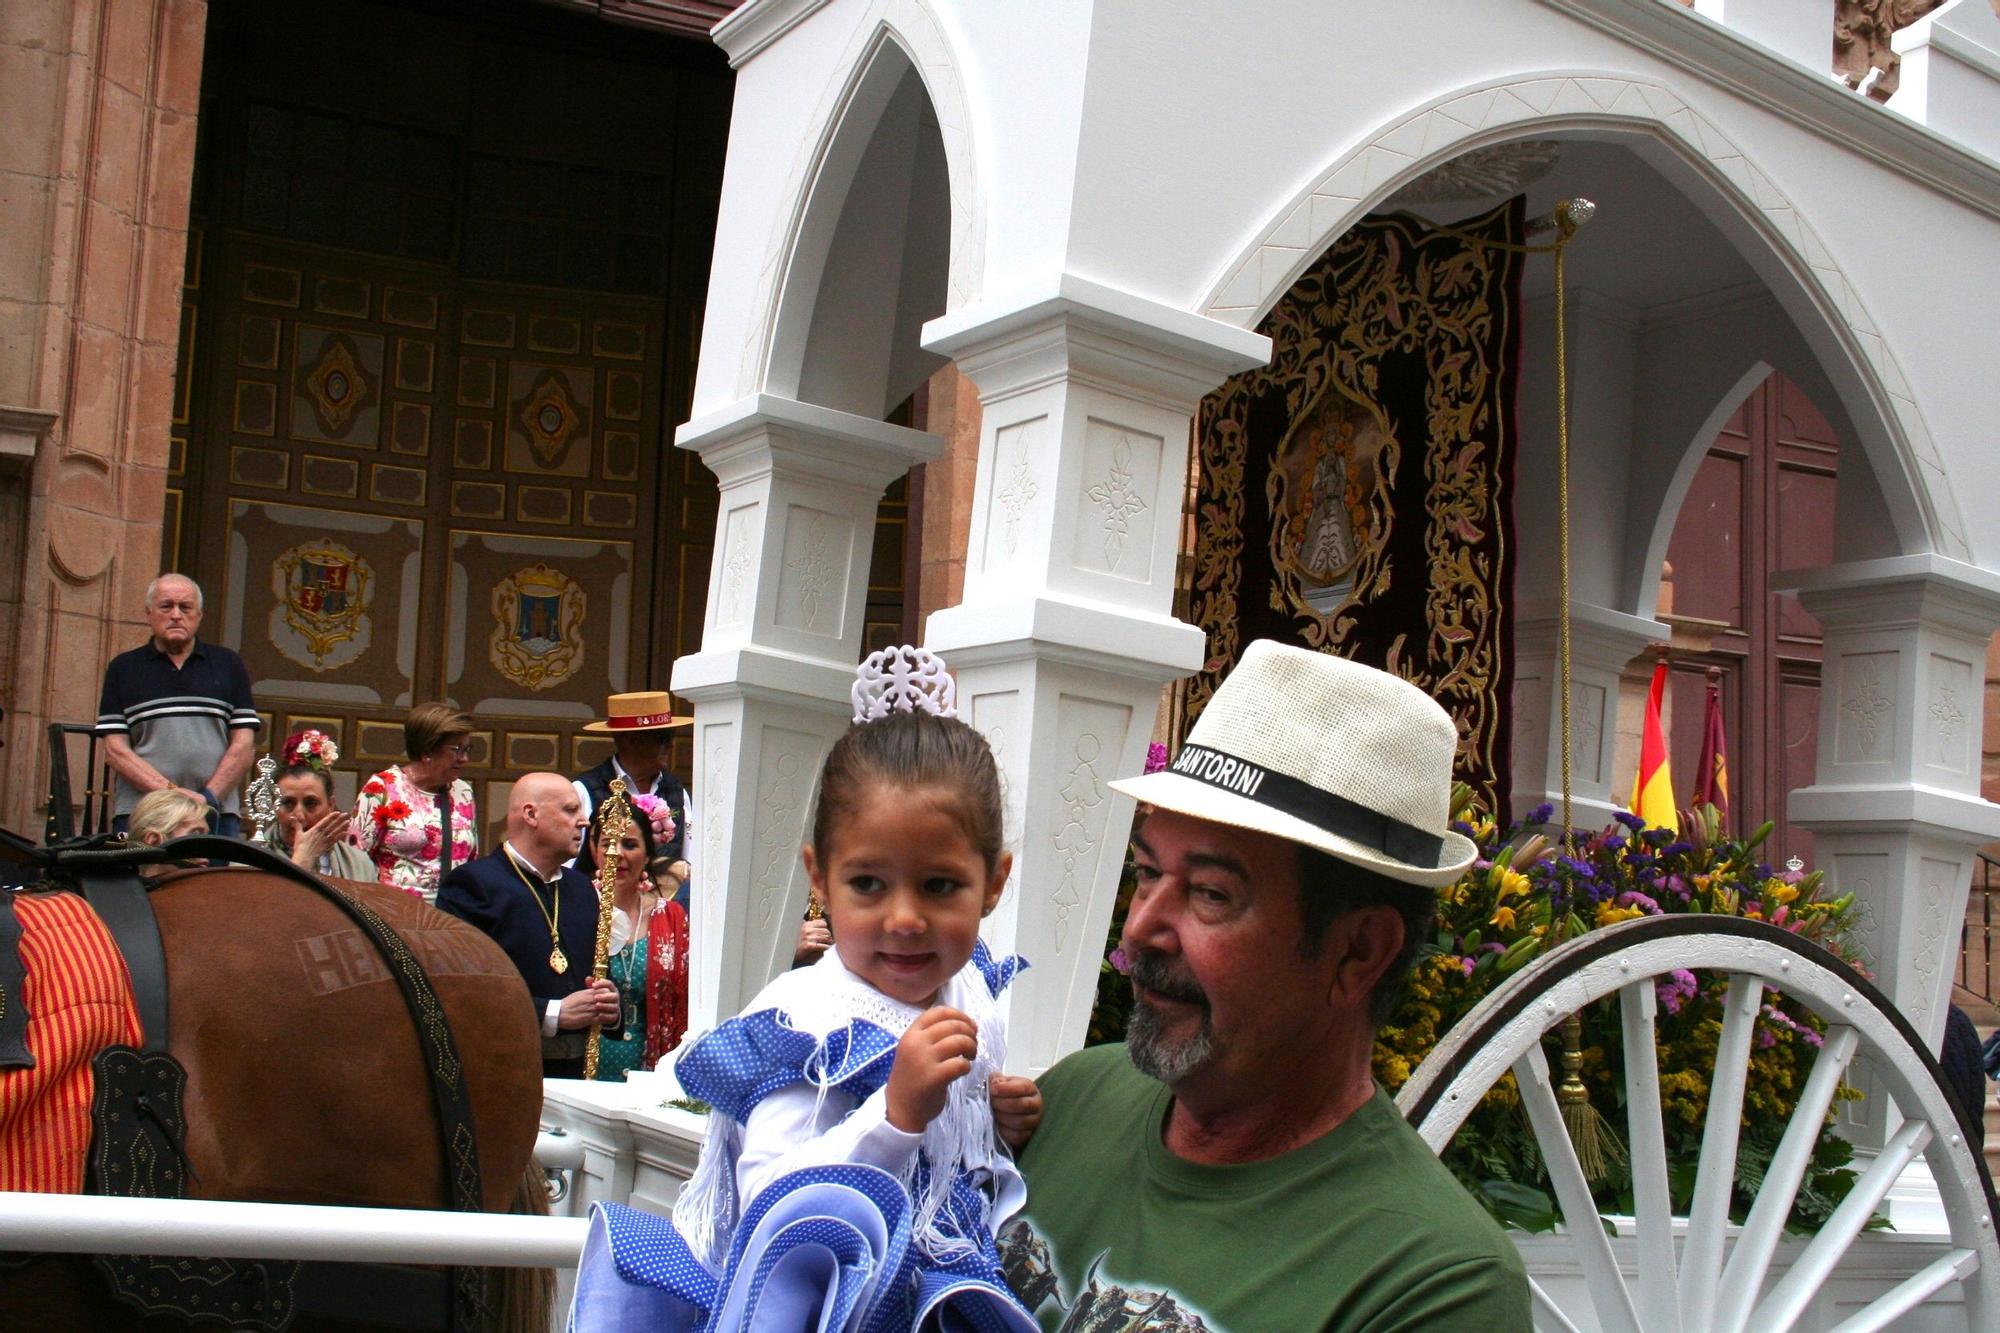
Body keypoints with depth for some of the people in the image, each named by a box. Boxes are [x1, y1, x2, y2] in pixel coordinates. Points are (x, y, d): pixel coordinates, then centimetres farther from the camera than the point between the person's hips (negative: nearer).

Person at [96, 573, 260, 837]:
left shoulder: (228, 665, 14)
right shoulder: (123, 669, 12)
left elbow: (243, 746, 8)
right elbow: (115, 750, 3)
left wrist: (208, 798, -7)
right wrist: (169, 793, -10)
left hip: (217, 813, 1)